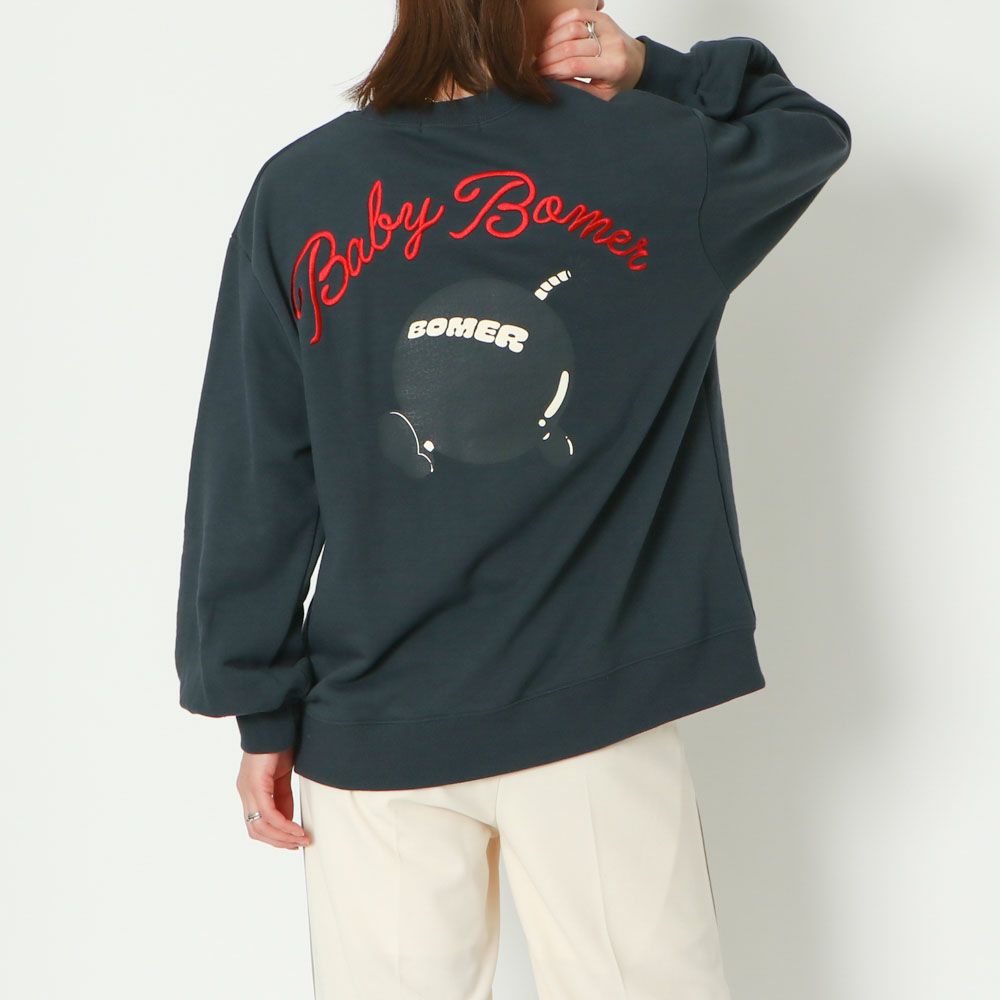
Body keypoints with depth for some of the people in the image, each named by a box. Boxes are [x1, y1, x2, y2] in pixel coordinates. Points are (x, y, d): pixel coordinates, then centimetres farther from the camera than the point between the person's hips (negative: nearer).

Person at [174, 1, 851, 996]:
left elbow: (249, 482, -1)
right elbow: (810, 126, 20)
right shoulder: (658, 158, -3)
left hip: (375, 725, 2)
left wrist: (263, 712, 5)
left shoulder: (295, 188, -1)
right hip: (600, 719, -1)